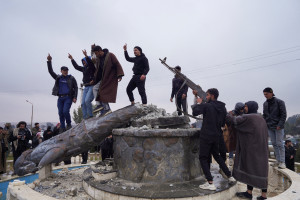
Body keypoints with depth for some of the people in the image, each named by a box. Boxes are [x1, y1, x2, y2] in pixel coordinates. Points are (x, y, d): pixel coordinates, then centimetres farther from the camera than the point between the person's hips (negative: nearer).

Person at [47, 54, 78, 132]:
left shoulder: (71, 78, 5)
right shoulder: (58, 78, 14)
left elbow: (76, 87, 2)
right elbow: (51, 71, 11)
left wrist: (75, 97, -8)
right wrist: (49, 61, 2)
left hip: (68, 97, -4)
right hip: (60, 98, 4)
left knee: (65, 111, -16)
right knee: (60, 113, 1)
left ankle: (69, 125, 5)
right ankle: (62, 128, 10)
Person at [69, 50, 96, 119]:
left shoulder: (92, 68, -2)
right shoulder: (84, 69, 19)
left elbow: (90, 63, -23)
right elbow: (76, 66, 32)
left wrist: (86, 56, -33)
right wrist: (72, 59, 37)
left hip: (92, 86, -8)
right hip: (86, 87, 8)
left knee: (87, 100, -22)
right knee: (83, 103, 0)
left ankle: (90, 115, -8)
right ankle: (85, 117, 2)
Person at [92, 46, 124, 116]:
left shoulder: (110, 55, -8)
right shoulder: (98, 59, 11)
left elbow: (117, 64, -12)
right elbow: (98, 71, 17)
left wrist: (119, 75, -22)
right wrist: (94, 81, 13)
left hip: (111, 78, -7)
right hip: (104, 79, 7)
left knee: (107, 93, -11)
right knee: (95, 88, -5)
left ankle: (107, 109, -2)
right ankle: (102, 105, -1)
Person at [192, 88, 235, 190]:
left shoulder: (207, 106, -15)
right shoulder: (223, 108, 7)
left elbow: (195, 112, -15)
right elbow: (223, 123, 13)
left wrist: (199, 103, -1)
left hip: (206, 136, -7)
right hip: (217, 136, 7)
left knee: (203, 158, 2)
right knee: (217, 155, 25)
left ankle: (210, 183, -2)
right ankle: (229, 176, 28)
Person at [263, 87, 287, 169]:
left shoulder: (279, 102, -7)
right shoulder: (265, 103, 9)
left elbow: (283, 114, -9)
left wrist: (280, 125, -16)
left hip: (278, 127, -5)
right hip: (270, 127, 5)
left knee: (279, 144, -2)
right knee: (274, 143, 8)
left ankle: (282, 162, 5)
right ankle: (278, 160, 17)